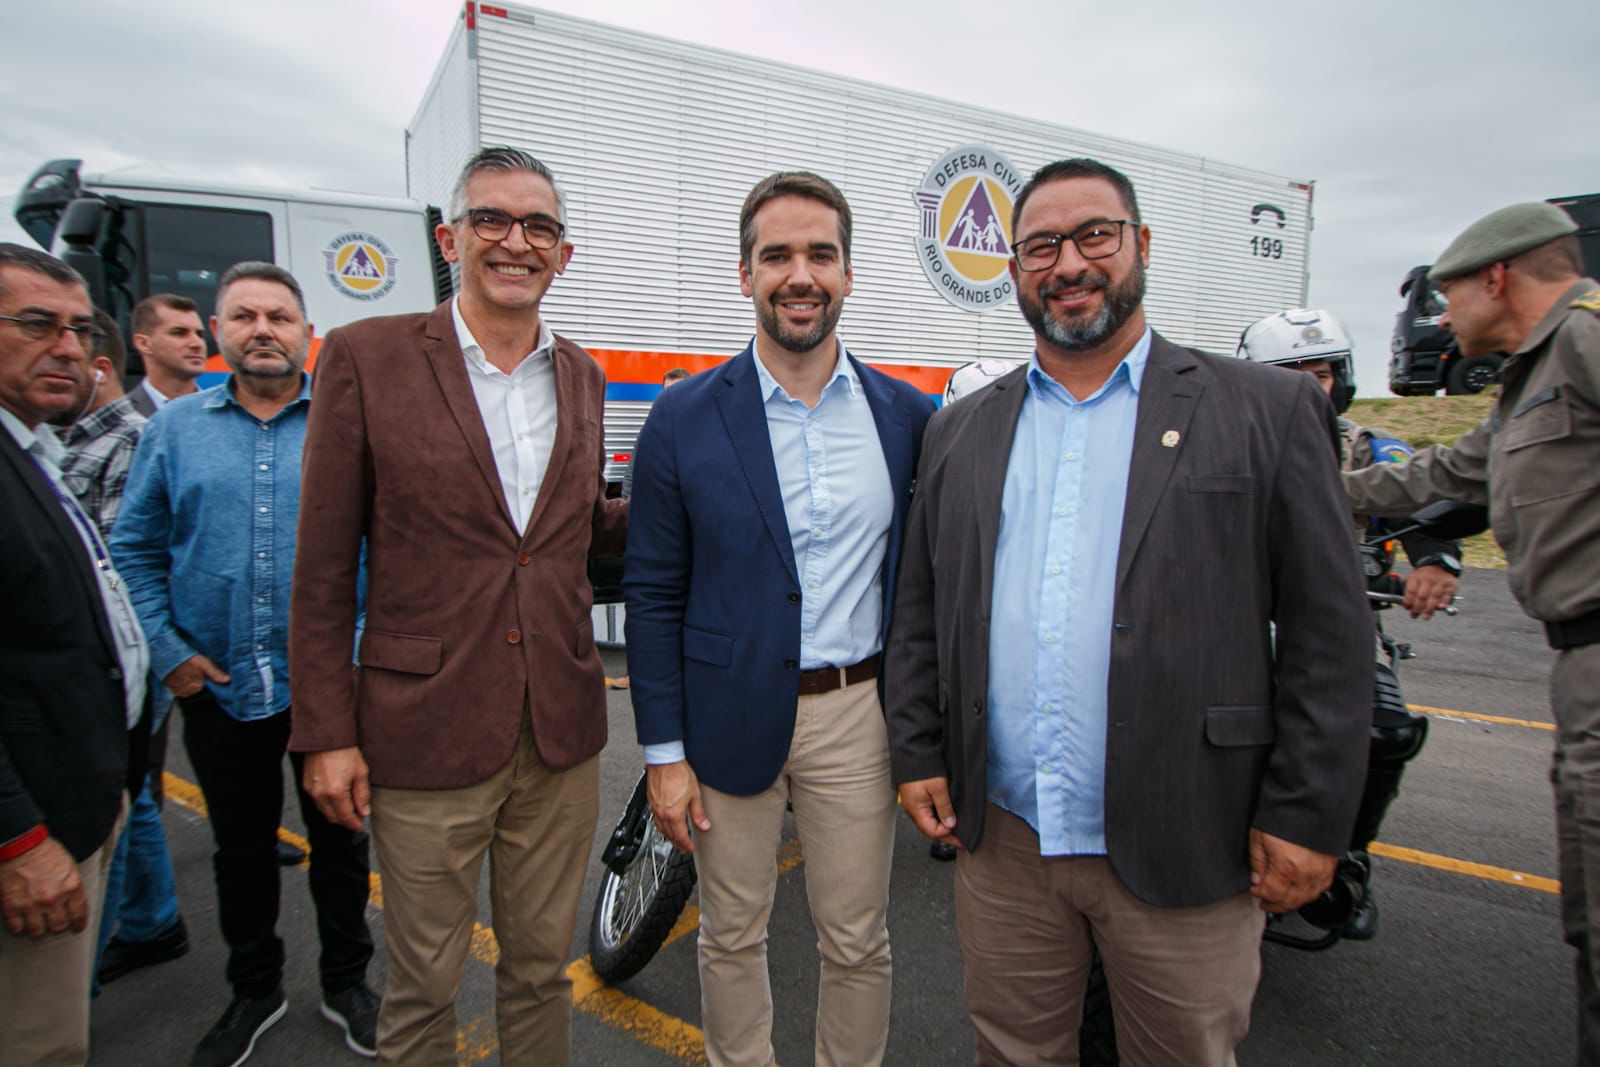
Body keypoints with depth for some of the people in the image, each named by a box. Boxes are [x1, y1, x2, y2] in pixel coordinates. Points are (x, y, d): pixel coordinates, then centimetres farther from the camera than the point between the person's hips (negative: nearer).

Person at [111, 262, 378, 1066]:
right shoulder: (174, 427, 3)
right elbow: (134, 548, 6)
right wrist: (167, 652, -2)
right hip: (217, 689, 2)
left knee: (338, 840, 13)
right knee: (241, 848, 18)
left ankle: (345, 982, 34)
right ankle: (254, 990, 39)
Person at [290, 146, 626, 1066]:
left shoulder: (581, 376, 7)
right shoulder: (367, 358, -7)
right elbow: (324, 567, -5)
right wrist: (327, 732, -6)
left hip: (562, 733, 4)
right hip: (426, 732, -3)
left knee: (542, 967, 21)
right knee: (425, 984, 16)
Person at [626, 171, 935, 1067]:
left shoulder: (910, 417, 0)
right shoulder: (685, 420, -5)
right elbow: (654, 595, -3)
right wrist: (665, 751, -4)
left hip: (858, 714, 1)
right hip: (729, 718, 0)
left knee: (860, 941, 15)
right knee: (732, 935, 17)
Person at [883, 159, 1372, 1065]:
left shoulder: (1268, 411, -2)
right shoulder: (961, 431, 7)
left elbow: (1328, 633, -4)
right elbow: (921, 610, 9)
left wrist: (1307, 817, -7)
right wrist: (919, 752, 4)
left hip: (1186, 852, -2)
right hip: (1000, 840, 3)